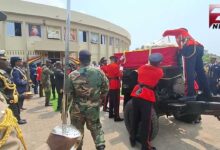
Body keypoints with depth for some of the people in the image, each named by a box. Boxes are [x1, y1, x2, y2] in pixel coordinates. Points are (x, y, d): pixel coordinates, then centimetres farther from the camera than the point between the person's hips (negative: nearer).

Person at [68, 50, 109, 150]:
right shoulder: (99, 73, -9)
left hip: (77, 109, -1)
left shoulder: (72, 75, -14)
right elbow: (105, 89, 0)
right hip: (94, 108, 1)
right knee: (96, 128, 23)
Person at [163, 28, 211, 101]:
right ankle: (207, 94, 9)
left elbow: (167, 32, 19)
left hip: (190, 48, -7)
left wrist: (164, 35, 39)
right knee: (200, 72, 8)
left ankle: (190, 94, -20)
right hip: (199, 48, 8)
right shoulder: (187, 34, 41)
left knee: (189, 72, -14)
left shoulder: (179, 31, 24)